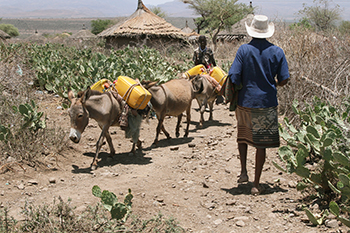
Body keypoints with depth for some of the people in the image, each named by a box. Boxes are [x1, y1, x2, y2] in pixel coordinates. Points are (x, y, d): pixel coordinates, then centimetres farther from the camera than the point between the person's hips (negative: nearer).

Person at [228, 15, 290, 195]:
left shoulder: (244, 50, -8)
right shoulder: (277, 52, -3)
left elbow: (233, 77, -13)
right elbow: (284, 80, -2)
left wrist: (244, 84, 7)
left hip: (245, 102, 0)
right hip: (267, 104, 0)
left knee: (243, 135, 24)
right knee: (261, 143, 7)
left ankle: (243, 171, 16)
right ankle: (256, 184, 9)